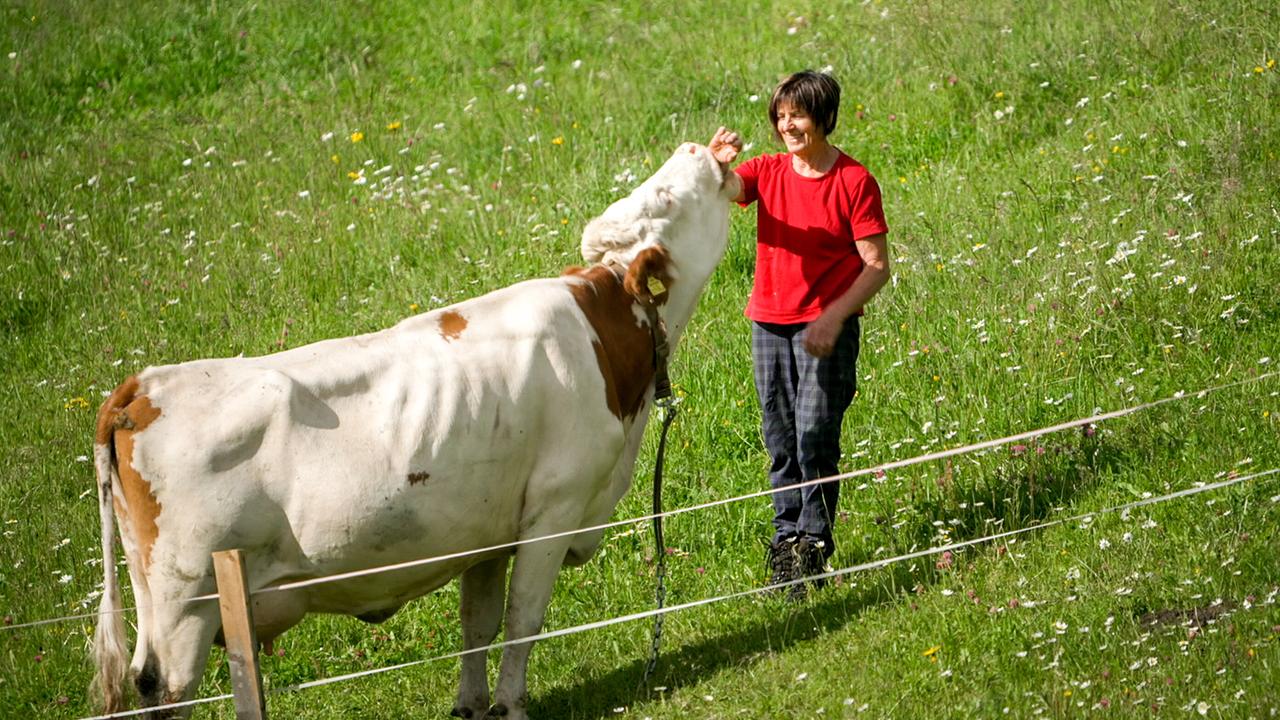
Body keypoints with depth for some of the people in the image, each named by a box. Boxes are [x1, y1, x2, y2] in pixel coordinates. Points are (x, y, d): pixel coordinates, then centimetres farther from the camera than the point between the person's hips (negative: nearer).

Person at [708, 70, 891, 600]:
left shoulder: (854, 181, -7)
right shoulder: (767, 172, 5)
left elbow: (877, 266, -8)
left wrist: (835, 317, -19)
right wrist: (713, 165, -31)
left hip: (827, 326, -4)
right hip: (769, 323, 4)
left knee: (816, 433, -11)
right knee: (780, 440, 8)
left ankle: (815, 543, -3)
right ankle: (787, 537, 17)